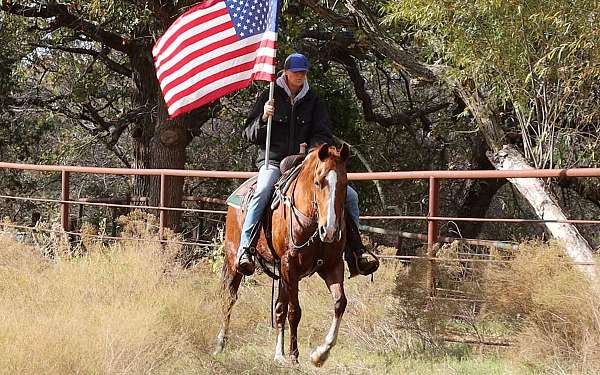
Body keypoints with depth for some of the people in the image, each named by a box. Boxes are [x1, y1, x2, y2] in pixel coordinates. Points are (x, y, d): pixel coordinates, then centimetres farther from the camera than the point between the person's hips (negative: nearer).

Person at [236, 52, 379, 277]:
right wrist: (264, 119, -18)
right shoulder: (271, 97, 4)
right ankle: (244, 249, -36)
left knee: (350, 196, -8)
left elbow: (322, 134, 10)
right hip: (273, 161, -4)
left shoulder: (312, 102, 13)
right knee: (262, 192, -38)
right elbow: (249, 135, 2)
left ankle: (355, 250, -1)